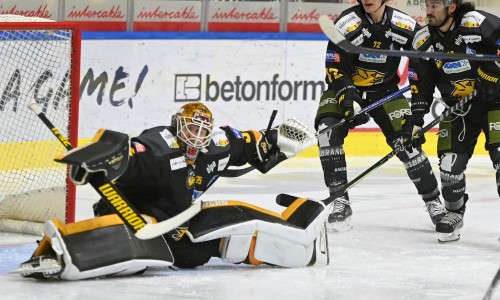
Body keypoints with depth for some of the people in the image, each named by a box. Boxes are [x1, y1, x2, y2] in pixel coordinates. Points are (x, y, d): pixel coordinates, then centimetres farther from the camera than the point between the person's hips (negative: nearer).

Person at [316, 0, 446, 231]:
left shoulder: (403, 25, -15)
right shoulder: (347, 24, -21)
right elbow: (335, 67, -21)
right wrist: (348, 99, -33)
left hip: (385, 91, 1)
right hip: (345, 88, -1)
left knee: (406, 141, -12)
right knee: (328, 130, -24)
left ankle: (433, 201, 7)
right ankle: (340, 201, -16)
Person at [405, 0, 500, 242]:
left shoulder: (478, 23, -22)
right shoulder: (423, 42, -5)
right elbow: (421, 86, 2)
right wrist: (415, 122, -2)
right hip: (458, 108, 4)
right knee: (449, 163, -4)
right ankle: (454, 213, 20)